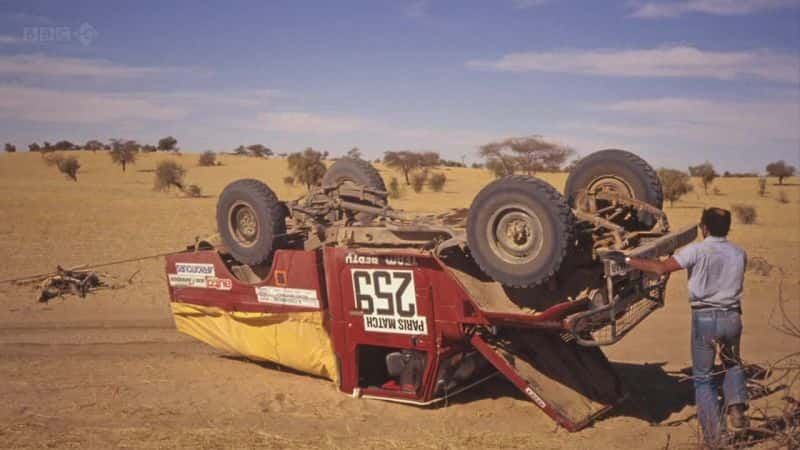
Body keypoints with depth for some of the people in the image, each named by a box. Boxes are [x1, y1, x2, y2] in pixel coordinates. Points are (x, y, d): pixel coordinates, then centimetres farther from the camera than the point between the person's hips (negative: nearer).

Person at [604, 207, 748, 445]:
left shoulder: (697, 250, -10)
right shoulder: (739, 253, 4)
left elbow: (661, 267, -17)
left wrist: (627, 260, -10)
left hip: (704, 318, -4)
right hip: (732, 317, 4)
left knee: (702, 377, 10)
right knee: (733, 365, 29)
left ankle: (714, 430, 7)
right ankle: (736, 406, 7)